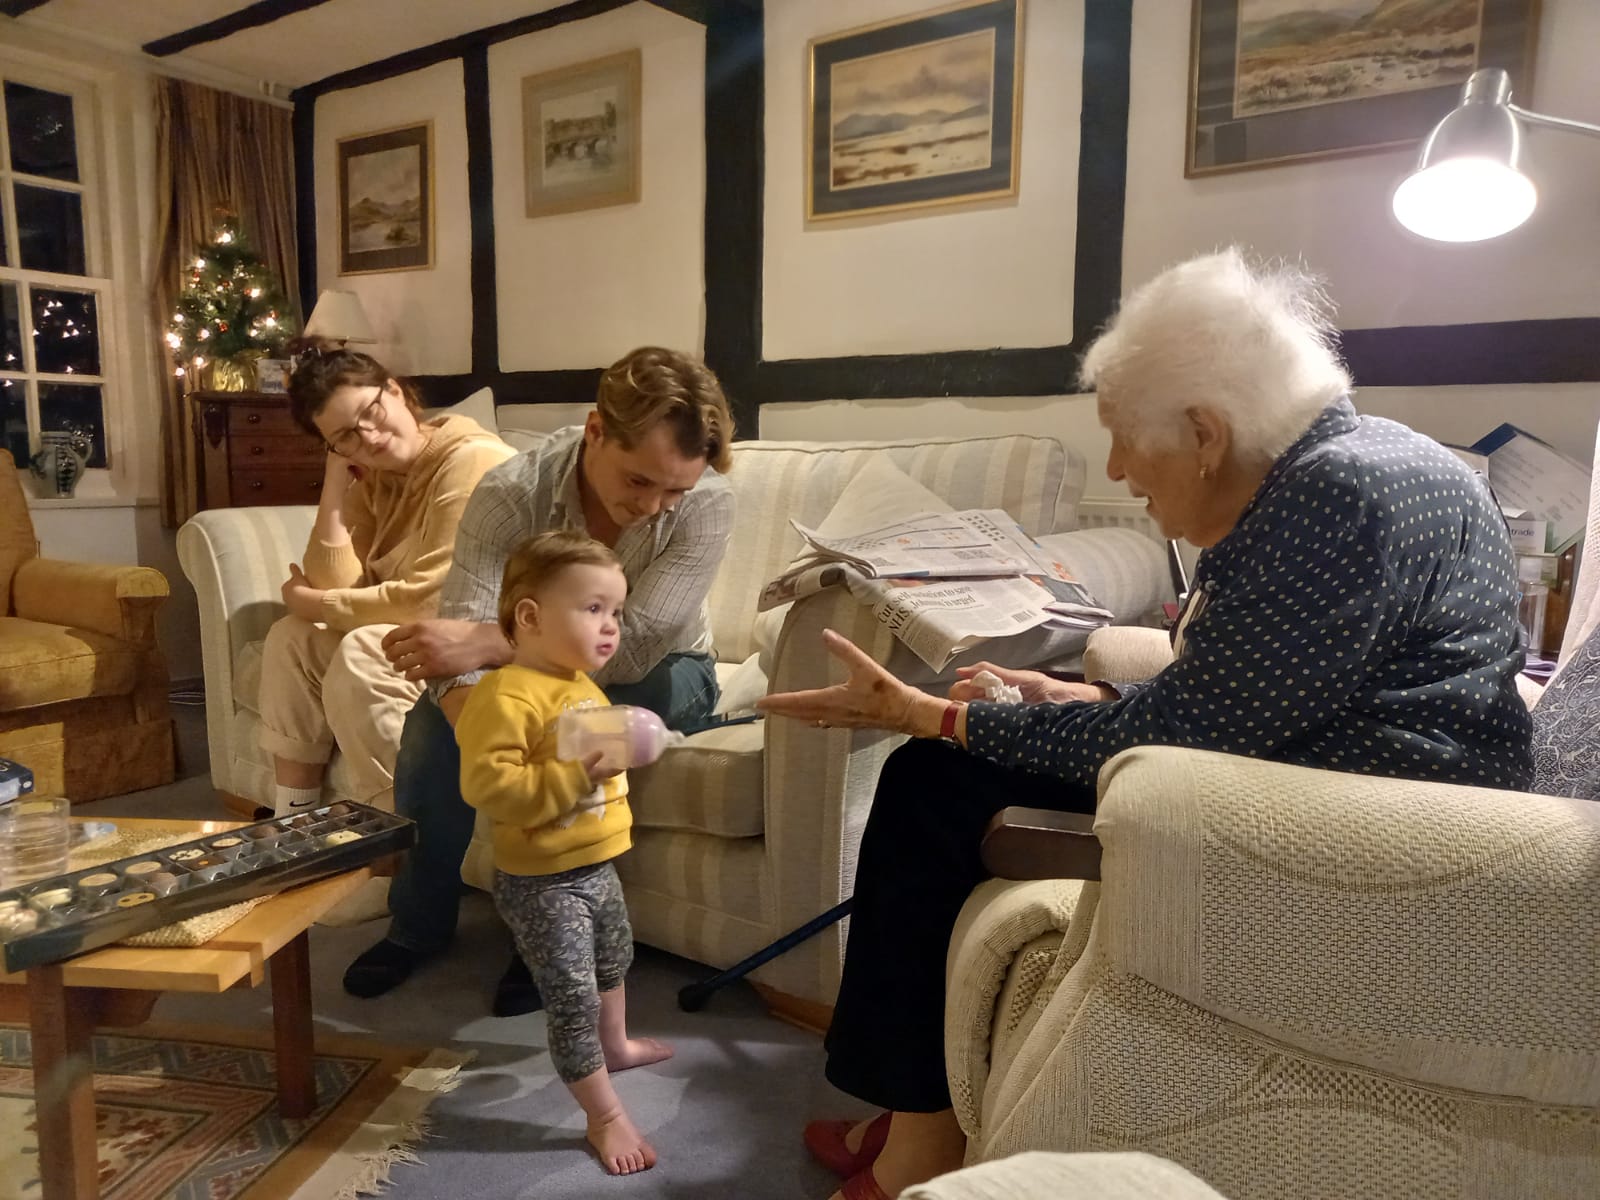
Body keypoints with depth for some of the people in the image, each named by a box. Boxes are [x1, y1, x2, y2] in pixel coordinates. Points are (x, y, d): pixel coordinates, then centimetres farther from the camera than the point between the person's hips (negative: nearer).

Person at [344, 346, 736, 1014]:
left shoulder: (706, 504, -29)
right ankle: (420, 921, 1)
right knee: (436, 715, -23)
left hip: (662, 676, -1)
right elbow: (461, 634, -31)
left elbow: (633, 645, -37)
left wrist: (483, 641, -45)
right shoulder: (511, 495, -25)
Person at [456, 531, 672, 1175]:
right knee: (573, 998, 0)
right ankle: (604, 1115, 17)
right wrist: (574, 777, -36)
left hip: (597, 864, 10)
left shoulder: (582, 685, 5)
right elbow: (486, 784, -33)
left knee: (611, 961, 30)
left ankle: (615, 1044, 55)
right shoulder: (505, 694, -26)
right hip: (543, 881, -10)